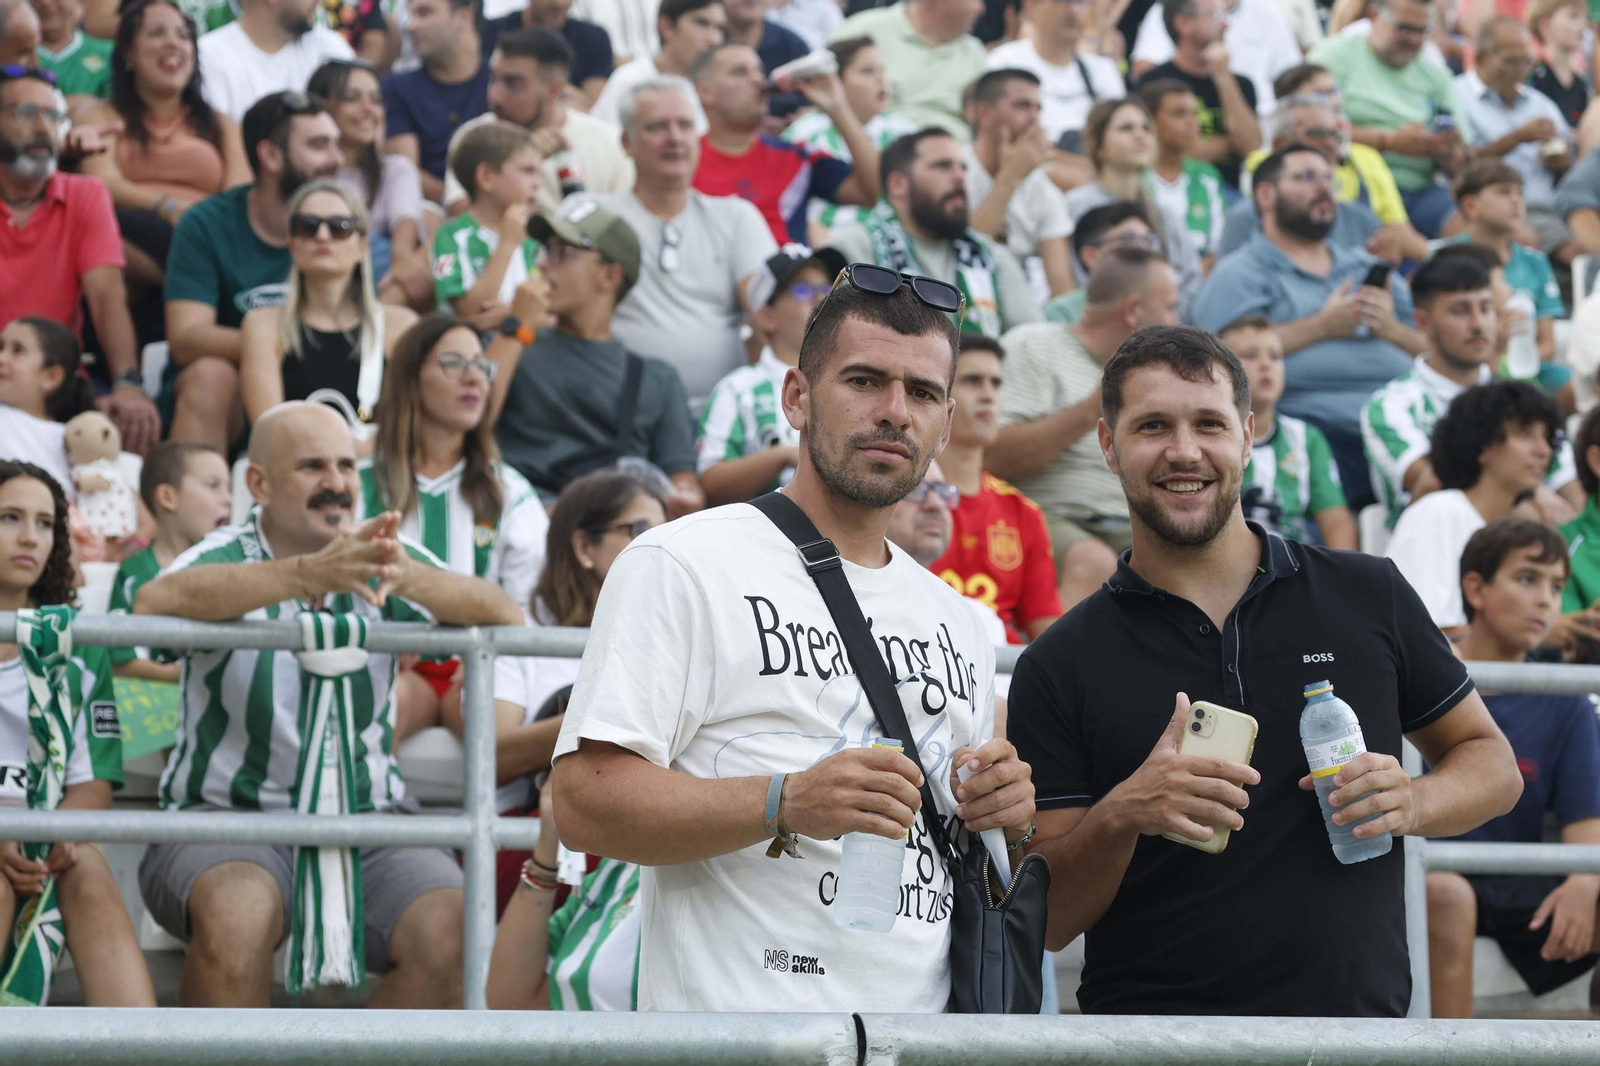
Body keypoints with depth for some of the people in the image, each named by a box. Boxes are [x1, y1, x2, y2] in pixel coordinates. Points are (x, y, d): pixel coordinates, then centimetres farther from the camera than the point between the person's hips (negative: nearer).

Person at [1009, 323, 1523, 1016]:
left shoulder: (1369, 597, 5)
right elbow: (1047, 920, -3)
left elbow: (1492, 763, 14)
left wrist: (1412, 803, -6)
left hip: (1357, 1016, 1)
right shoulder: (1057, 668, 1)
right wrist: (1119, 816, -21)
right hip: (1149, 1019, -1)